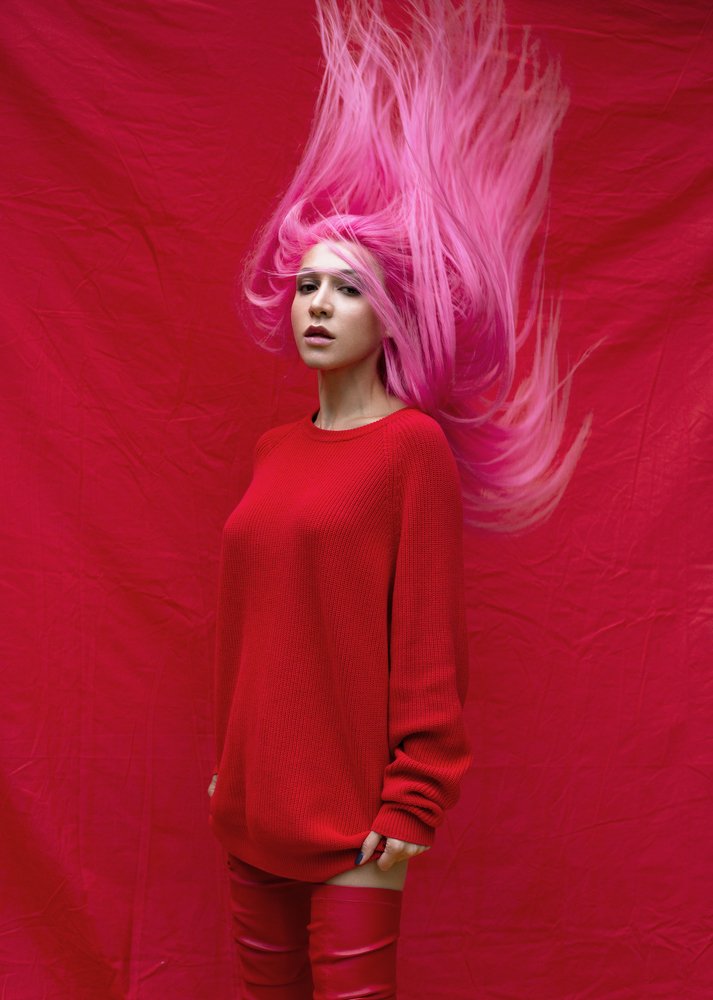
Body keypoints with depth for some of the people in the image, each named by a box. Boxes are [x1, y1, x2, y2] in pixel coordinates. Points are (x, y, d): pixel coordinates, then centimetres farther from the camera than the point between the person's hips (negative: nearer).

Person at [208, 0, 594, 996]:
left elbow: (428, 643, -12)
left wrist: (410, 807, -12)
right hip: (255, 799, 6)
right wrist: (228, 760, 17)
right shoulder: (276, 449, 8)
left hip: (349, 814, -6)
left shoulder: (414, 446, -10)